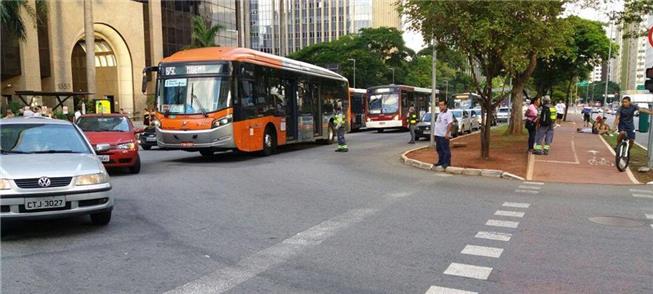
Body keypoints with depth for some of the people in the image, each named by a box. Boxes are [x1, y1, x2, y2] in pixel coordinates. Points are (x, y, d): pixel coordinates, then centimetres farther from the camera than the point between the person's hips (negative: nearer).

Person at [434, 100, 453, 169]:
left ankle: (447, 163, 0)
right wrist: (435, 132, 17)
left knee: (446, 150, -4)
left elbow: (450, 124, -18)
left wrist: (447, 133, -24)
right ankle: (440, 162, 23)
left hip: (444, 135, -9)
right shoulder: (439, 114, 17)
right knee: (439, 149, 14)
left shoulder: (448, 113, -11)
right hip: (438, 135, 9)